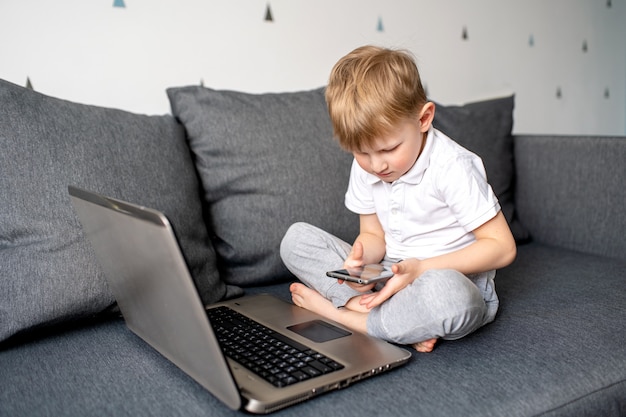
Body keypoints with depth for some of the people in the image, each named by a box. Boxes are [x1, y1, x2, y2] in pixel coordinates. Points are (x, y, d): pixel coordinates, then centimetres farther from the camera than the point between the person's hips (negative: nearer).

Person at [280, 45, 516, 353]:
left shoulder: (452, 168, -18)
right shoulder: (364, 167, 0)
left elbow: (502, 247, -16)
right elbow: (373, 235, 9)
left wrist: (422, 268, -24)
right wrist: (360, 258, -17)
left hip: (453, 278, -5)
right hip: (388, 278, 6)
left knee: (449, 296, -43)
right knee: (296, 238, -7)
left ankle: (334, 310, -23)